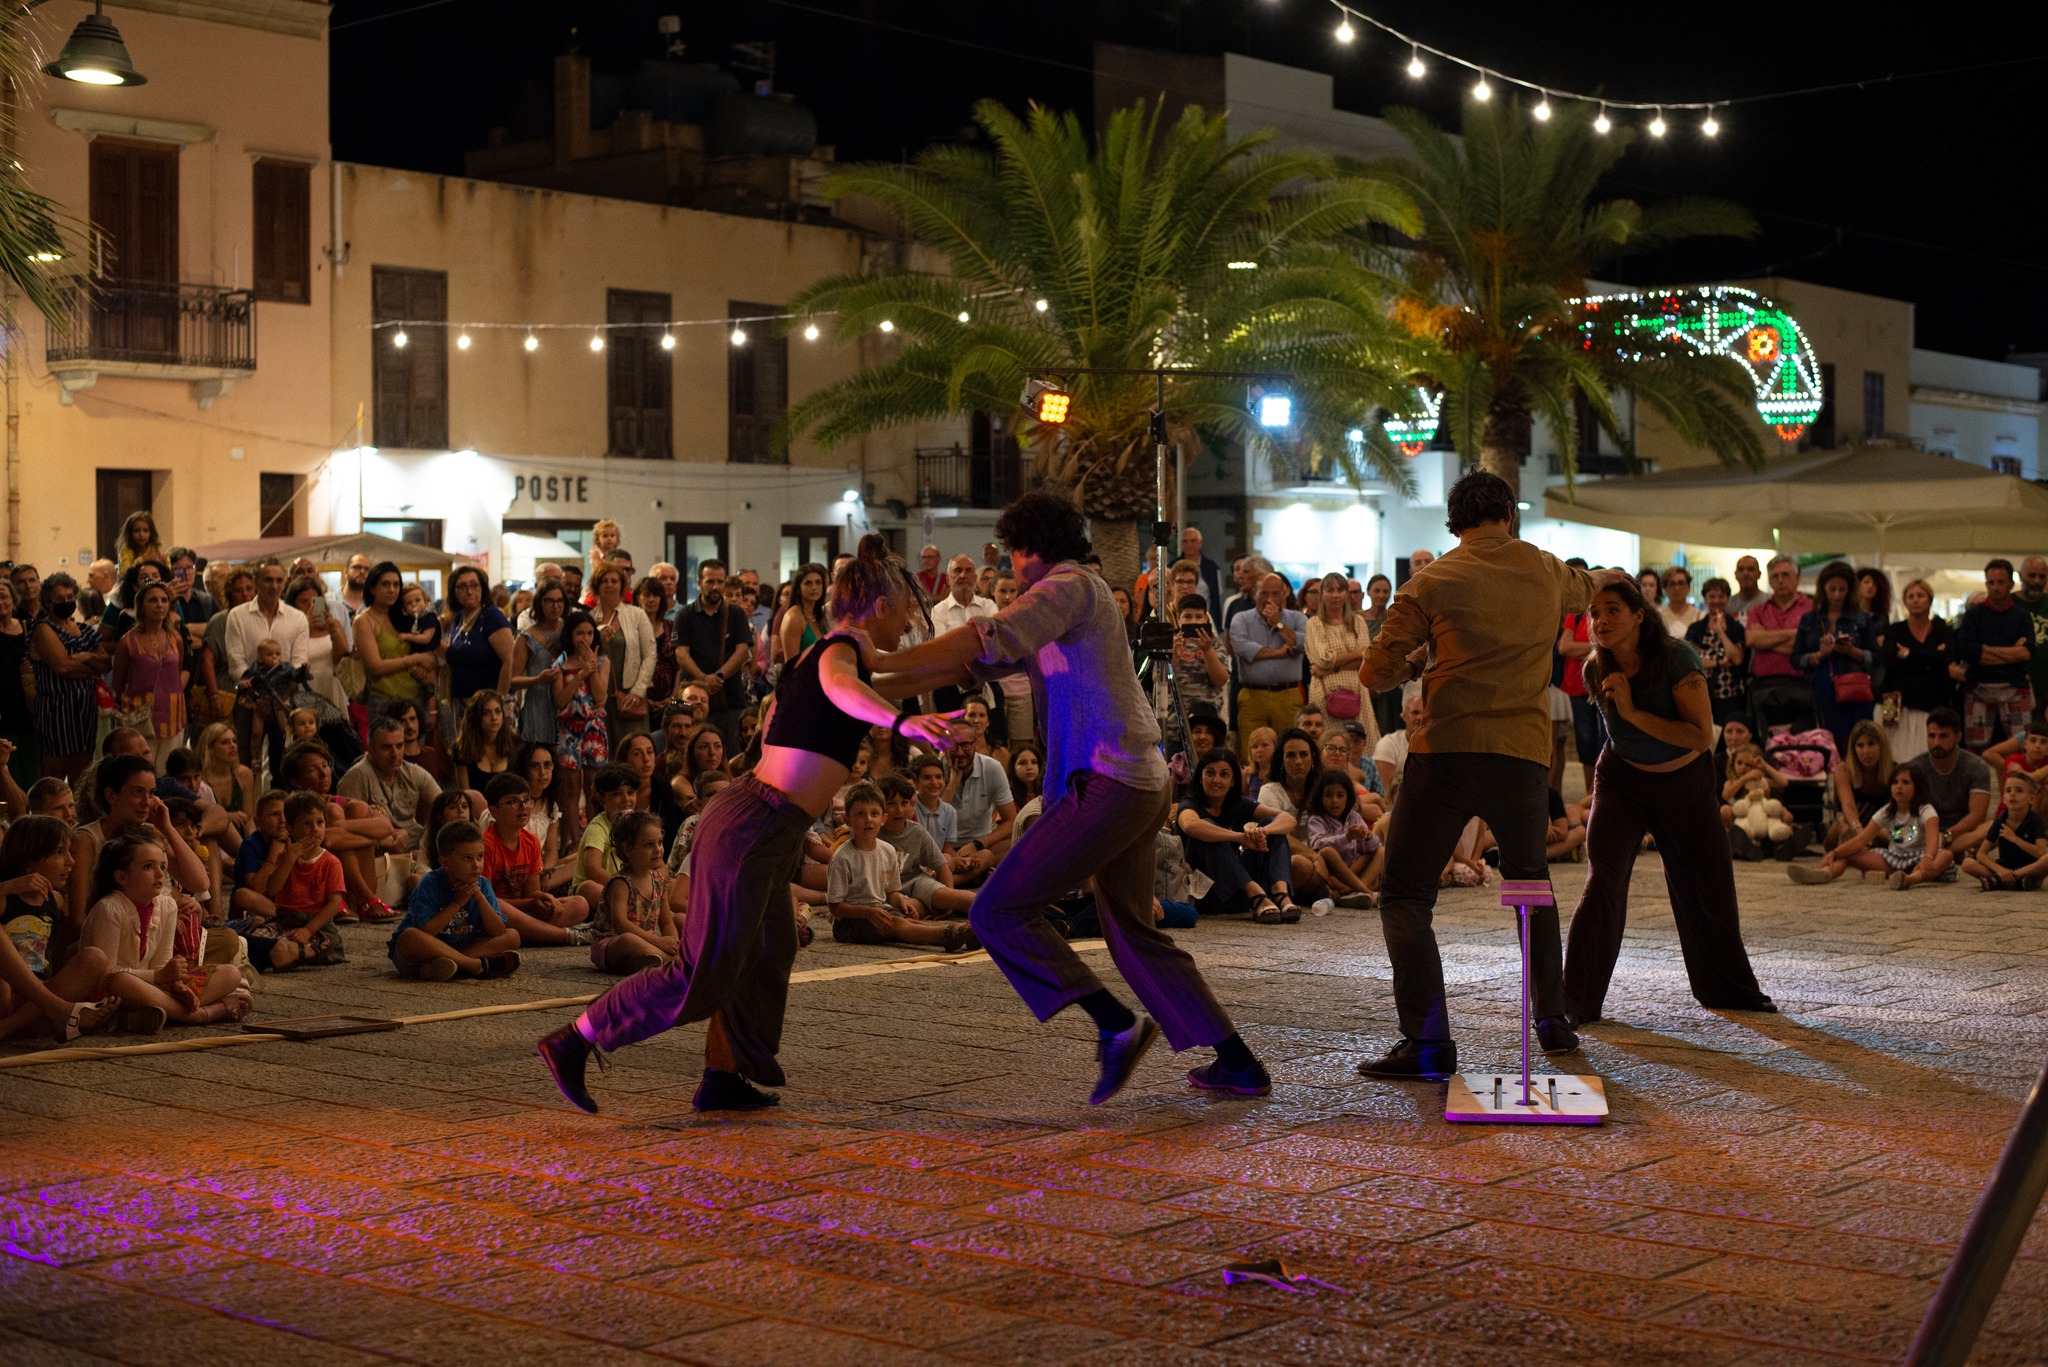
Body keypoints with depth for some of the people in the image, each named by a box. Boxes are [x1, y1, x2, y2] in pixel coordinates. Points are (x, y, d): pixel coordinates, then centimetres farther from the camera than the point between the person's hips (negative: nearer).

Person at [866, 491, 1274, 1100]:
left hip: (1108, 783, -10)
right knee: (1132, 933, 19)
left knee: (998, 911, -10)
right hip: (1146, 780, 10)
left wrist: (884, 660, -17)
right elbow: (974, 662, 23)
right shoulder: (1048, 611, 24)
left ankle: (1117, 1025, -14)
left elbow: (985, 641, -20)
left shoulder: (1071, 586, -6)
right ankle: (1238, 1064, 20)